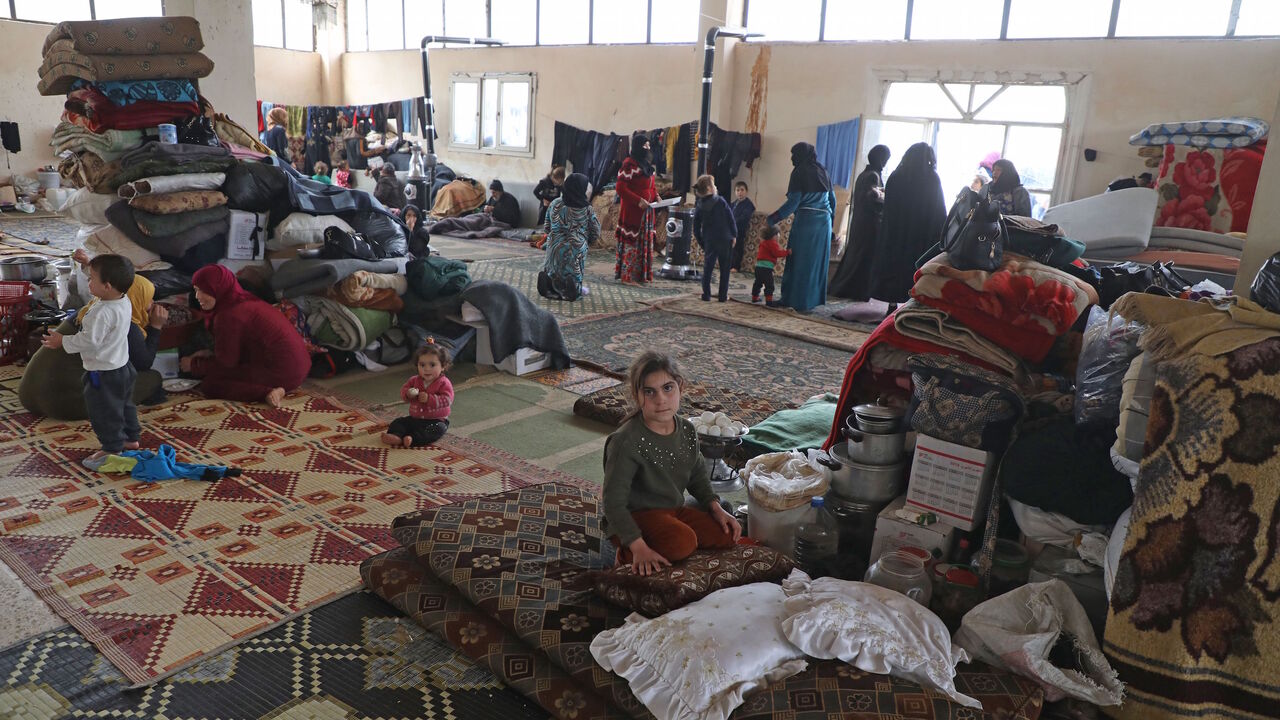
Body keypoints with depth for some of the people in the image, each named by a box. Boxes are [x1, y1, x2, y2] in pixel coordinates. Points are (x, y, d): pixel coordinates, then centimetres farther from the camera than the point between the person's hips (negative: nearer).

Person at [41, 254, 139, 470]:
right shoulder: (124, 302, -2)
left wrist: (63, 341, -14)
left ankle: (112, 448, 17)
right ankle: (131, 438, 36)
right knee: (124, 405, 23)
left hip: (103, 373, -9)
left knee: (104, 411, 6)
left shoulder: (103, 313, -31)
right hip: (121, 366, 9)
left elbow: (89, 341, -27)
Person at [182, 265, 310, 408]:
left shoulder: (229, 315, -15)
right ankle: (269, 389, 7)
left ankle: (266, 393, -19)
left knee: (210, 384, -6)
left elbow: (225, 363, -6)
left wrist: (193, 365, 8)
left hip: (280, 372, -10)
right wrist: (211, 355, 19)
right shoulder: (244, 300, 12)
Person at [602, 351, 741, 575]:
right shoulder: (626, 442, -25)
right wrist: (638, 547, -30)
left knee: (728, 535, -6)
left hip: (673, 510, 8)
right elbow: (613, 502, -24)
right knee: (682, 542, -31)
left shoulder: (687, 430, -3)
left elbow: (698, 476, 15)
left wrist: (716, 508, 1)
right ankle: (628, 554, -7)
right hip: (635, 517, -7)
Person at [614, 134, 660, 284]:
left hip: (646, 210, 9)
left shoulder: (647, 164, 15)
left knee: (645, 241, 10)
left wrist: (655, 195, 5)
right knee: (631, 242, -5)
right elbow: (620, 188, -17)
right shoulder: (629, 164, -12)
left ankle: (642, 274, 17)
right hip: (632, 210, -9)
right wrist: (638, 201, -22)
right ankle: (627, 275, 2)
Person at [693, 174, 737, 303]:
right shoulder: (720, 201, -7)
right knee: (724, 268, 7)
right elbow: (731, 218, -6)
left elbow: (696, 230, 5)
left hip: (709, 242, 2)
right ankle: (723, 295, 10)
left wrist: (702, 244, 13)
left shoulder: (698, 208, 2)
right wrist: (734, 235, 5)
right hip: (725, 240, -2)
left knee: (707, 268, 12)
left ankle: (706, 294, 7)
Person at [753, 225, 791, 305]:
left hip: (758, 266, 9)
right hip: (766, 268, -9)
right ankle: (769, 301, -10)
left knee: (758, 283, 20)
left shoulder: (764, 243, 20)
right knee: (769, 285, -7)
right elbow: (777, 253, -17)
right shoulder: (772, 243, -9)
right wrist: (787, 252, -10)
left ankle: (754, 298, 30)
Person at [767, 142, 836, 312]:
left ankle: (798, 300, 4)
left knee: (800, 260, 1)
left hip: (805, 221, -6)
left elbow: (793, 202, -13)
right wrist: (831, 217, 25)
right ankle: (814, 297, 17)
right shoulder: (822, 171, 12)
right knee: (817, 260, 12)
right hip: (824, 221, 6)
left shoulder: (799, 172, -7)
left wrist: (773, 218, -9)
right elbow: (832, 198, 15)